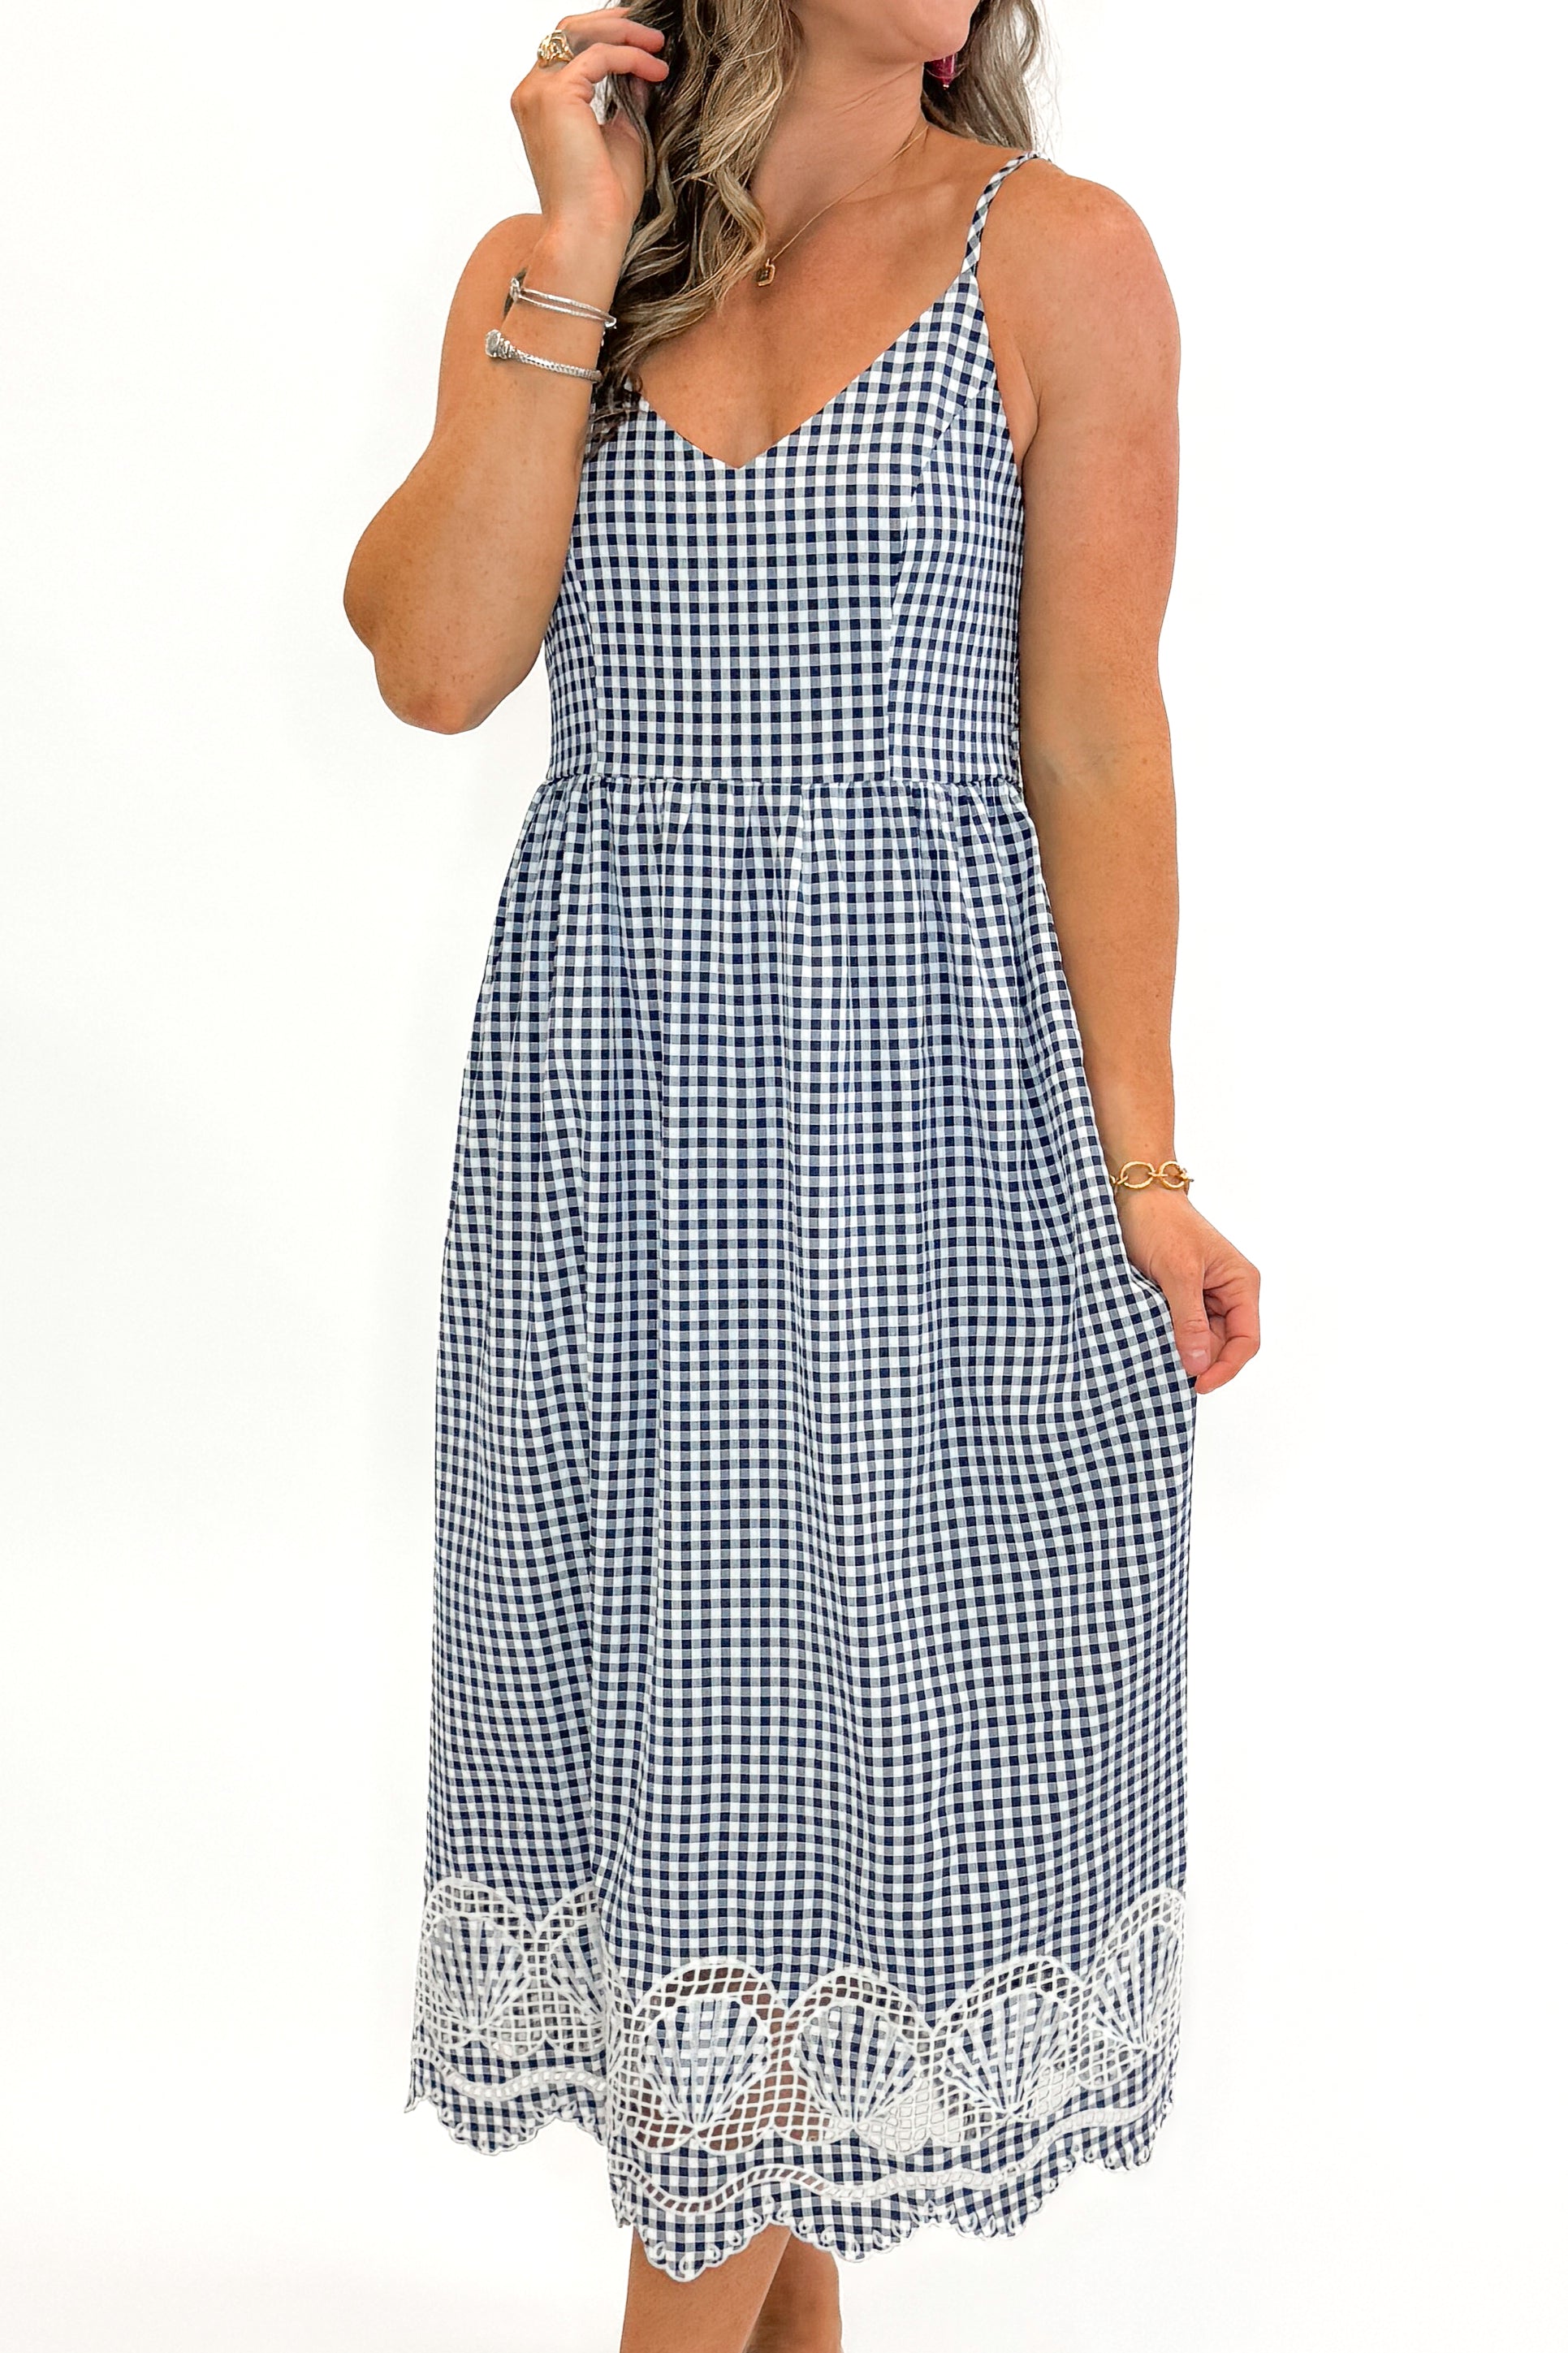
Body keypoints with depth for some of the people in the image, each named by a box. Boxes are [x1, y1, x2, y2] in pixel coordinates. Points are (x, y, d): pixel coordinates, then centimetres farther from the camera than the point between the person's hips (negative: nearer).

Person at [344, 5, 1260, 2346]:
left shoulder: (1059, 259, -2)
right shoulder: (538, 264, 6)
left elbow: (1094, 745, -5)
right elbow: (436, 660, -8)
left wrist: (1142, 1169, -7)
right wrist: (578, 263, -10)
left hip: (920, 1092, -3)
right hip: (611, 1094, 3)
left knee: (831, 1696, 4)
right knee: (687, 1695, 12)